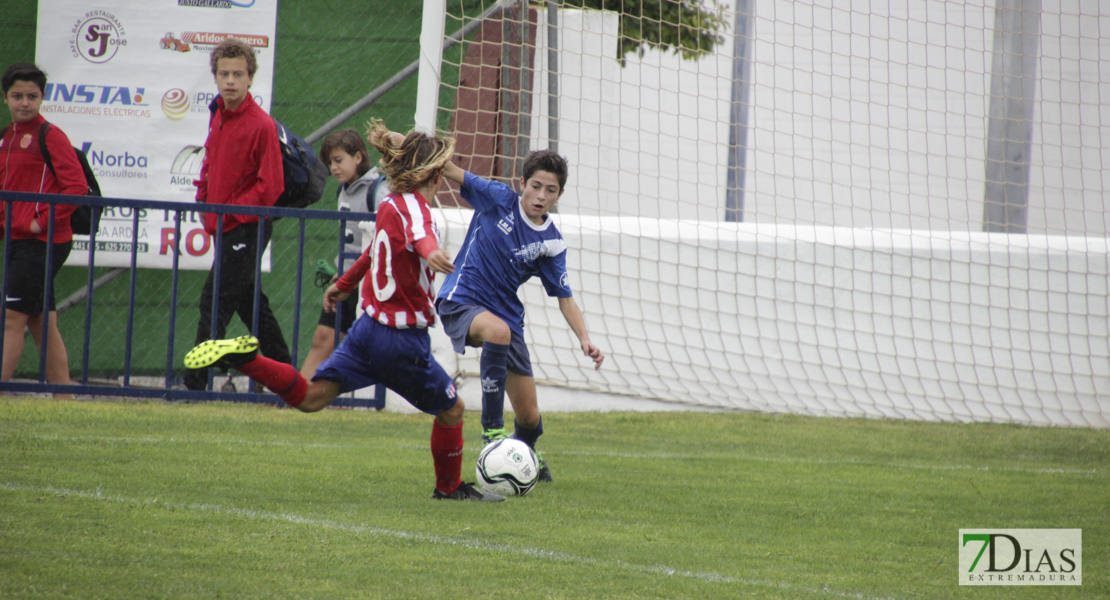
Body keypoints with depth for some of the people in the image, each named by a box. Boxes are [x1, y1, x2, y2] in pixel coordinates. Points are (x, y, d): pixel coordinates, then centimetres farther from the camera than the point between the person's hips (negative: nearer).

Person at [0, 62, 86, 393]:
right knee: (41, 323, 9)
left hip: (43, 241, -8)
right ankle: (63, 401, 12)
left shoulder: (50, 136, -9)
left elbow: (77, 186, -16)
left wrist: (44, 221, -17)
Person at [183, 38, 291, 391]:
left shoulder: (261, 125, -15)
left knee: (215, 301, -12)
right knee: (251, 303, 15)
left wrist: (228, 211, -18)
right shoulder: (219, 116, 9)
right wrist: (203, 199, 10)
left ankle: (196, 382, -11)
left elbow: (270, 187, -17)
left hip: (248, 228, -9)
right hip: (224, 229, 9)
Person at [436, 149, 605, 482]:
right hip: (460, 301, -4)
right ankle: (492, 428, -33)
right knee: (497, 331, -41)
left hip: (507, 314, 4)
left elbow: (565, 298, 3)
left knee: (530, 417, 3)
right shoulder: (499, 200, -6)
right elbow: (451, 171, -9)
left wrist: (585, 339, -13)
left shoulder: (551, 242, 1)